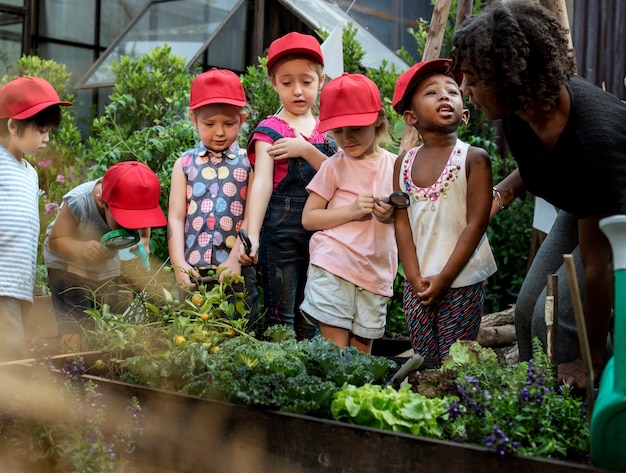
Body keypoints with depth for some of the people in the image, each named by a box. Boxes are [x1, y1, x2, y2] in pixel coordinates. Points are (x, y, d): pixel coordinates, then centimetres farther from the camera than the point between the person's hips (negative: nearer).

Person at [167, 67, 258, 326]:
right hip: (193, 272, 2)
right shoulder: (185, 163, 8)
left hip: (237, 269, -2)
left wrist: (236, 258, -13)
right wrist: (178, 263, -8)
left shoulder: (248, 163, 3)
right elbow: (176, 217, 3)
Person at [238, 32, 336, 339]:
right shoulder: (269, 130, -2)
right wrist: (251, 236, -28)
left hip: (321, 228, 5)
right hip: (282, 229, -4)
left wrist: (306, 150, -17)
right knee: (280, 316, -2)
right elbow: (261, 183, -16)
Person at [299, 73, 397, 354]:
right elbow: (308, 218, -1)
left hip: (376, 272, 3)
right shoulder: (334, 166, 0)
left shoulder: (394, 165, 8)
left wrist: (392, 216, -4)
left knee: (362, 352, 8)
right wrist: (351, 210, -14)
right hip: (333, 267, -3)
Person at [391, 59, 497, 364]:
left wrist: (444, 278, -12)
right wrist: (416, 279, -7)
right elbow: (402, 224, 2)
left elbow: (476, 224, -10)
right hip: (417, 284, 4)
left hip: (462, 282, -3)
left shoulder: (474, 159, -6)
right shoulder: (404, 163, 5)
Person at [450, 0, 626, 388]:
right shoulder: (519, 112, -17)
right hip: (580, 209, 8)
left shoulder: (595, 136, -41)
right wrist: (500, 194, -11)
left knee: (557, 317, -18)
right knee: (528, 309, 7)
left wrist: (593, 359, -23)